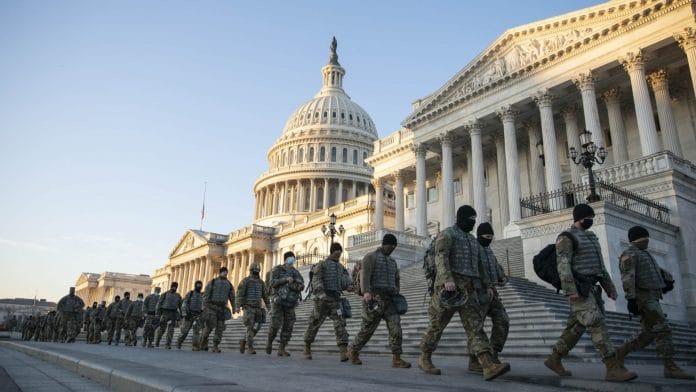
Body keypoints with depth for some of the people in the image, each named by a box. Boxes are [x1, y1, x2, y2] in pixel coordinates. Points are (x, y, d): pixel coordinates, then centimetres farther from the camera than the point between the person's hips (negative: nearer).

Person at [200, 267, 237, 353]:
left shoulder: (229, 284, 12)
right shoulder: (212, 282, 3)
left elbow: (232, 297, 12)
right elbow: (206, 295, 0)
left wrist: (235, 308, 2)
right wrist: (204, 307, -8)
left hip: (222, 308, 3)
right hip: (212, 306, -3)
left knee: (220, 328, -4)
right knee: (210, 326, -10)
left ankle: (215, 346, 0)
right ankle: (203, 342, 13)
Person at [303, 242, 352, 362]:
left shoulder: (341, 267, 17)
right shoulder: (322, 264, 0)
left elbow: (343, 282, 14)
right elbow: (316, 280, -12)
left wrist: (348, 286, -10)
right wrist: (320, 292, -29)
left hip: (335, 300, 4)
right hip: (322, 299, -4)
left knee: (340, 324, -13)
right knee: (315, 323, 6)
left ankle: (343, 352, -21)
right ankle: (307, 347, 27)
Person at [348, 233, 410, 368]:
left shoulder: (393, 261, 21)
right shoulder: (371, 257, -1)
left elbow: (396, 280, 30)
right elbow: (364, 275, -16)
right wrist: (366, 292, -32)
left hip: (389, 300, 6)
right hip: (375, 298, -6)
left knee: (396, 327, -10)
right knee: (367, 329, 2)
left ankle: (396, 359, -10)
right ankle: (353, 352, 23)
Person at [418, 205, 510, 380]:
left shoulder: (472, 240, 25)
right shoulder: (447, 234, -1)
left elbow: (479, 266, 26)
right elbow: (441, 258, -16)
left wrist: (487, 286, 14)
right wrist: (447, 279, -31)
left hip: (468, 290, 6)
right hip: (449, 287, -6)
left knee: (475, 326, -8)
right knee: (437, 325, 1)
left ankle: (489, 366, -21)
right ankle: (424, 359, 17)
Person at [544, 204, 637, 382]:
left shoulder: (590, 237, 22)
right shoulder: (566, 237, -7)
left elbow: (599, 265, 23)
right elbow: (563, 264, -17)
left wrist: (610, 287, 17)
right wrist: (570, 290, -26)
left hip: (589, 288, 9)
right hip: (577, 289, -9)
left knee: (576, 327, 8)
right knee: (597, 325, -16)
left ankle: (554, 359, 16)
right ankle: (614, 368, -17)